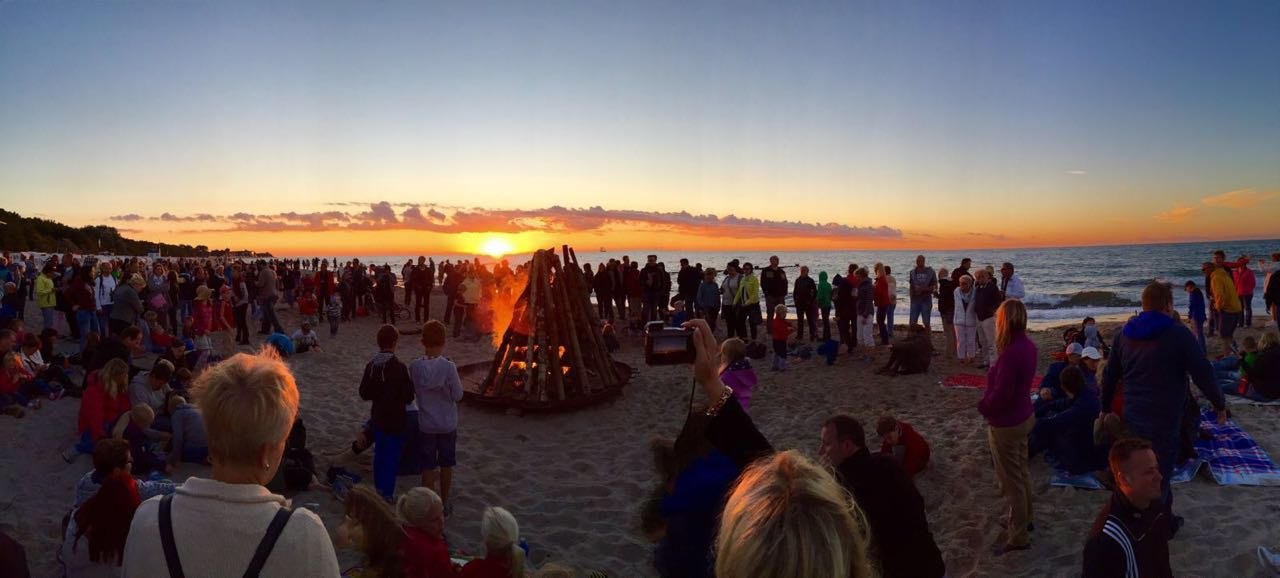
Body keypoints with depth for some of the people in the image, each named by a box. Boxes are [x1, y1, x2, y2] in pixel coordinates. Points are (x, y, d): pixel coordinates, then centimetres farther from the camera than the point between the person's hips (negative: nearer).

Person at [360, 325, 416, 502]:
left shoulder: (371, 365, -4)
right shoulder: (399, 367, -22)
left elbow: (364, 394, 3)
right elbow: (408, 397, -17)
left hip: (378, 417, 6)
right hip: (395, 419, -6)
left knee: (379, 453, 19)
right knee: (392, 457, 4)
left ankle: (379, 489, 31)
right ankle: (387, 494, 10)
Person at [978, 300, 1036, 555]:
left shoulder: (1010, 354, -30)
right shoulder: (1028, 346, -2)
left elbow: (1000, 394, -25)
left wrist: (983, 407, -8)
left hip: (1005, 425, -9)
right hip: (1023, 417, 9)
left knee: (1011, 482, 5)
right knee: (1021, 473, 26)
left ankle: (1018, 537, 18)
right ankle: (1024, 518, 44)